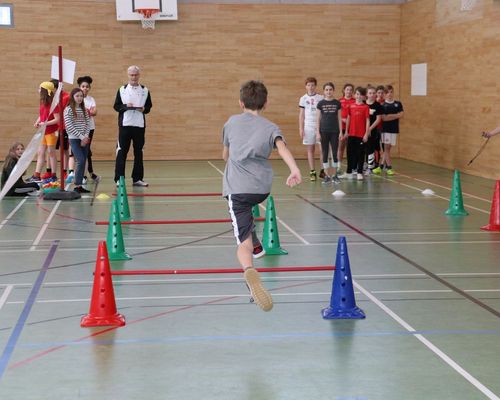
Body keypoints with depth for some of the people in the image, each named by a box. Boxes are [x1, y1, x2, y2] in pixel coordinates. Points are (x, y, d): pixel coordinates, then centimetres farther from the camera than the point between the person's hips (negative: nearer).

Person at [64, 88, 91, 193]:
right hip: (74, 139, -6)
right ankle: (77, 185, -9)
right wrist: (81, 137, -14)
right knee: (80, 161, -14)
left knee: (83, 162, 3)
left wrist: (86, 137, -7)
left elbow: (88, 124, 8)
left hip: (84, 139, 6)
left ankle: (80, 185, 8)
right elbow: (69, 126, -12)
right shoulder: (68, 110, -5)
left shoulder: (84, 109, 12)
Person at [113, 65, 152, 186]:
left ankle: (137, 178, 13)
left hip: (140, 125, 2)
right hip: (125, 124, -2)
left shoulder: (145, 90, 8)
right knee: (122, 152, -3)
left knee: (138, 152, 6)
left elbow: (149, 106, 11)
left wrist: (144, 109, -11)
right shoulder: (122, 90, 4)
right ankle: (119, 179, -1)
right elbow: (116, 106, 3)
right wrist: (125, 106, -16)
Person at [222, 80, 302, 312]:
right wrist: (295, 170, -27)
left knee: (244, 244, -13)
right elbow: (282, 147, -13)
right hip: (262, 188, 2)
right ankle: (255, 242, 48)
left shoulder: (231, 122, 14)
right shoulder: (270, 127, 9)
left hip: (237, 187, -2)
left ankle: (250, 270, -43)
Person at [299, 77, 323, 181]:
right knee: (310, 149, 3)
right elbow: (301, 115, 7)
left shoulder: (320, 98, 4)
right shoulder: (303, 99, 5)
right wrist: (301, 128, 0)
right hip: (308, 126, 0)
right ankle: (312, 172, 6)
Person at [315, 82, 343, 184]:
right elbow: (318, 119, 3)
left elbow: (339, 118, 6)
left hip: (334, 131, 0)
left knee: (334, 153, 1)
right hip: (324, 131, 0)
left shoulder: (337, 103, 3)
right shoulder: (321, 103, 1)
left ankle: (334, 175, 10)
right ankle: (327, 175, 9)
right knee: (325, 153, 2)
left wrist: (341, 131, 1)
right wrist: (318, 132, -2)